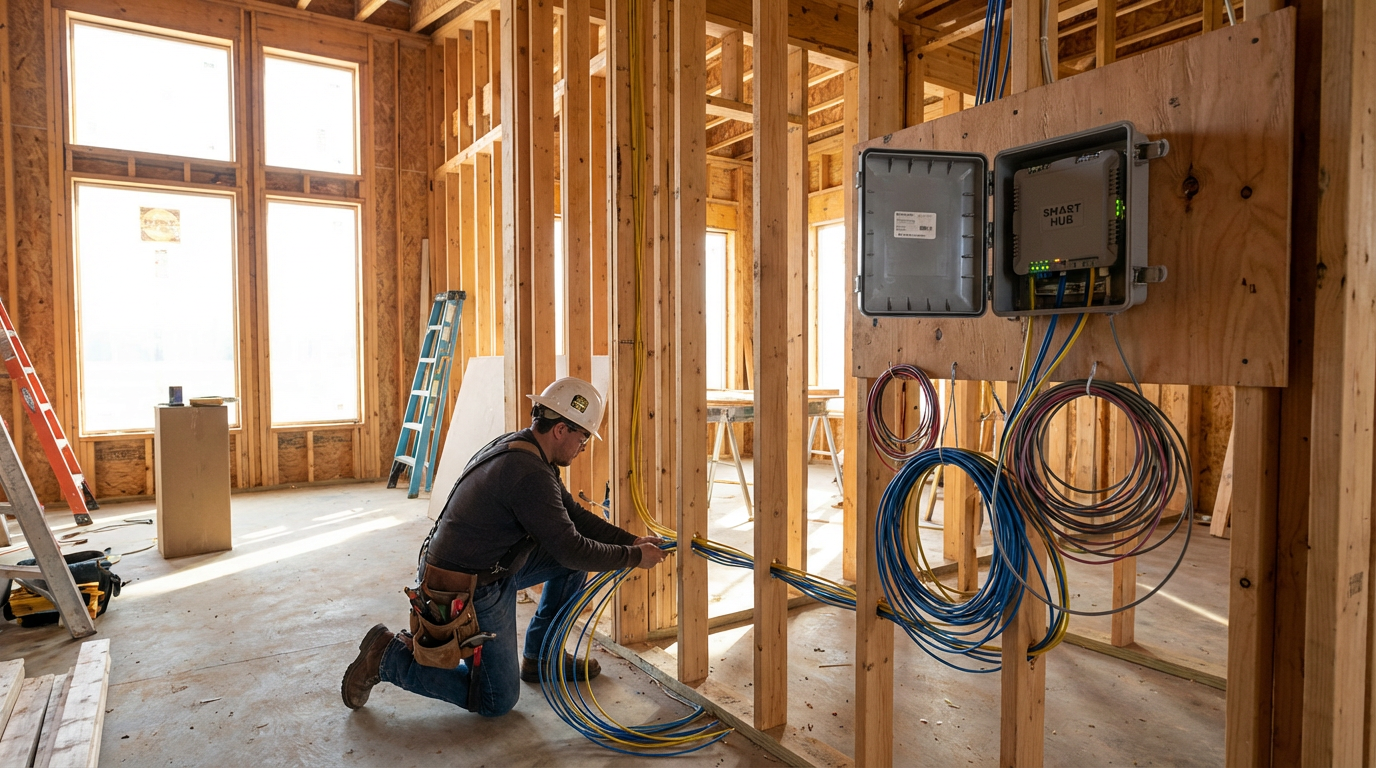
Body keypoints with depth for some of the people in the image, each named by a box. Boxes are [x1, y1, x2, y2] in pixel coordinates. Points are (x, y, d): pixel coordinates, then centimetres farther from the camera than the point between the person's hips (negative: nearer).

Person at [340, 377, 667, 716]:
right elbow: (570, 549, -25)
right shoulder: (529, 473, -29)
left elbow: (573, 514, 10)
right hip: (466, 592, -10)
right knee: (498, 701, 4)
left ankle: (538, 657, 22)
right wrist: (635, 557, -13)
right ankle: (390, 656, 7)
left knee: (575, 560, 10)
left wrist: (631, 540, 3)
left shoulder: (520, 447, 3)